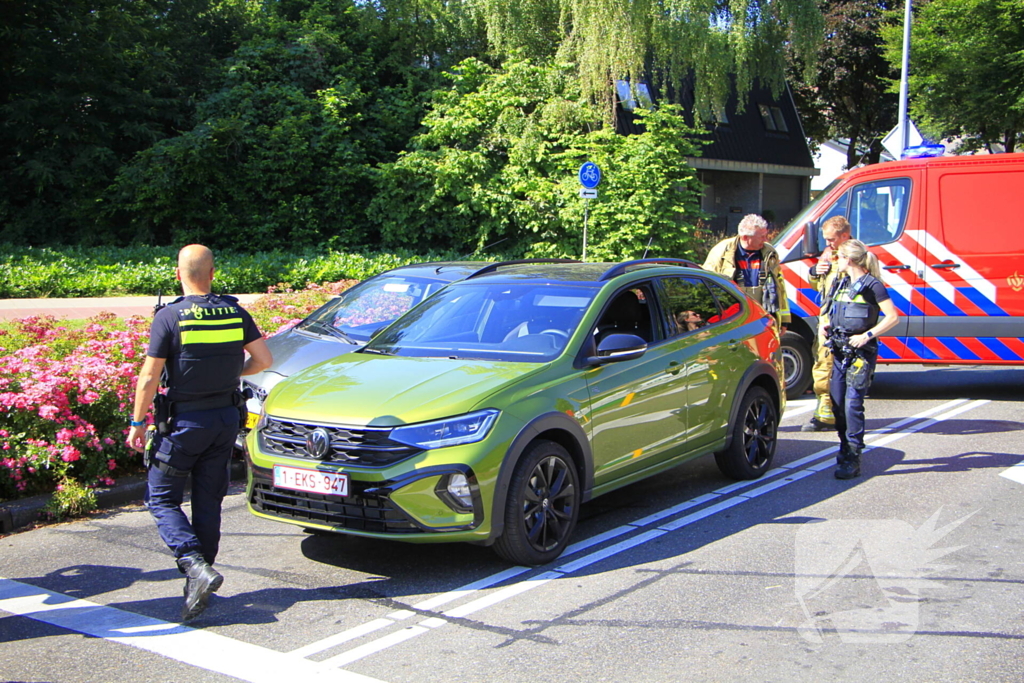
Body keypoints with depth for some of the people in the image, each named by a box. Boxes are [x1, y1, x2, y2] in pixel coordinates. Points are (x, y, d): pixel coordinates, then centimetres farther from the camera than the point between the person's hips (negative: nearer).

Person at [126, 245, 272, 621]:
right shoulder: (235, 312, 0)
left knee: (162, 499, 6)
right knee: (209, 501, 14)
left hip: (183, 421, -5)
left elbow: (149, 378, -12)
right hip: (226, 418, 5)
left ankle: (196, 566, -12)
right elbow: (263, 360, 3)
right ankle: (201, 574, 20)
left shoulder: (169, 316, -13)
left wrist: (137, 423, -1)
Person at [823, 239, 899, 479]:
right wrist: (827, 327, 10)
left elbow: (892, 317, -11)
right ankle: (845, 448, 25)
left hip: (860, 352, -8)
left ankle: (853, 460, -11)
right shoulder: (841, 283, 15)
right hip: (839, 351, 8)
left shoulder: (871, 285, -8)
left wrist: (867, 336, -18)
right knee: (837, 402, 9)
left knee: (853, 403, -12)